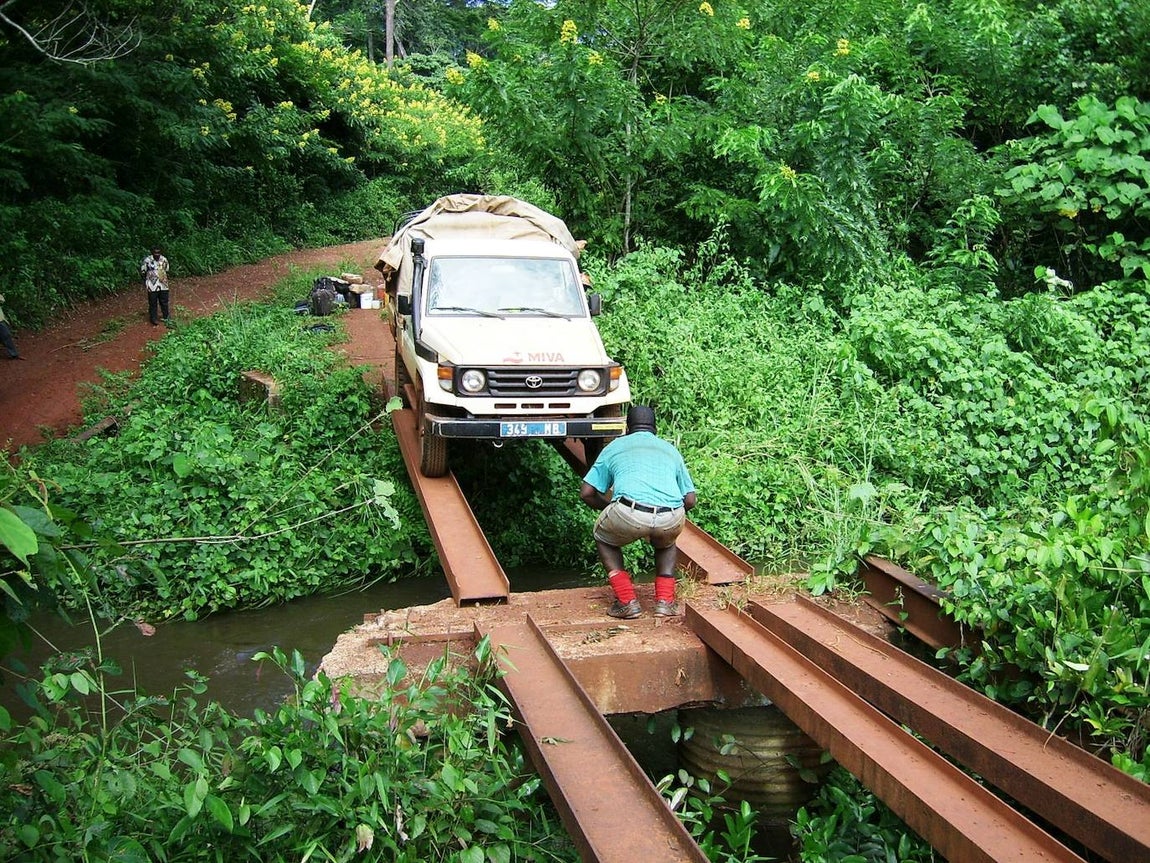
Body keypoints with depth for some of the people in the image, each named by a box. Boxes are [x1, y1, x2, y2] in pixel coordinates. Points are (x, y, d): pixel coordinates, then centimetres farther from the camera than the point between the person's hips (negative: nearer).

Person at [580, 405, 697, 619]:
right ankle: (665, 601, 21)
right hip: (671, 520, 3)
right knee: (666, 543, 38)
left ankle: (627, 602, 17)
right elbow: (690, 500, 25)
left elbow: (587, 493, 21)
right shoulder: (670, 449, 30)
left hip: (629, 515, -2)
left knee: (603, 537, 31)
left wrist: (610, 507, 40)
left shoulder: (615, 446, 25)